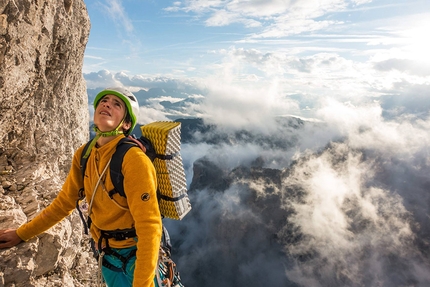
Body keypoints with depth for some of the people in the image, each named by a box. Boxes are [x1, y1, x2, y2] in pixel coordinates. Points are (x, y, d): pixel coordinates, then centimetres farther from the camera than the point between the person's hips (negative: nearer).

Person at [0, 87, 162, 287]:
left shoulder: (133, 159, -27)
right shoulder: (84, 154, -6)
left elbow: (149, 226, -27)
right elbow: (64, 202, 8)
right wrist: (21, 234, 15)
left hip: (135, 254, -6)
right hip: (106, 254, 6)